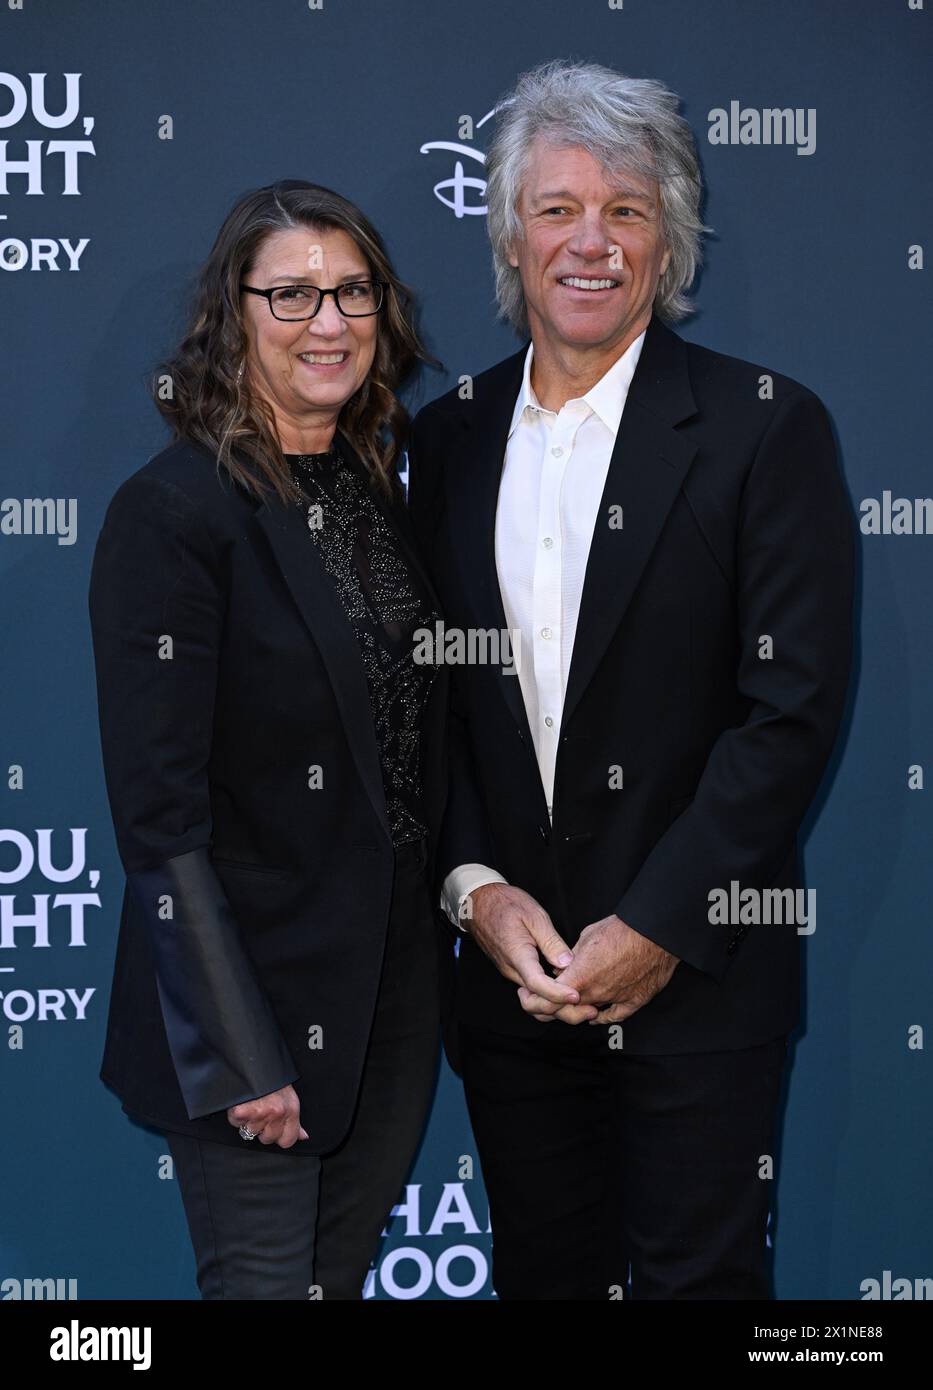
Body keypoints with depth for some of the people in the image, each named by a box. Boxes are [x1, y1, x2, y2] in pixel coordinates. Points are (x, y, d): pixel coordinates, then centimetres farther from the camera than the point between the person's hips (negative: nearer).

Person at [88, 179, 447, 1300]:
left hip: (396, 997, 7)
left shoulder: (377, 492, 8)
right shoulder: (170, 513, -16)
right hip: (257, 993, -7)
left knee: (345, 1270, 18)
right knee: (267, 1281, 4)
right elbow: (159, 817, -18)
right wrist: (235, 1056, -19)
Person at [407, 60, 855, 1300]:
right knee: (542, 1272, 15)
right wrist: (478, 891, -5)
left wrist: (657, 928, -14)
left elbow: (795, 706, -11)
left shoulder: (764, 427, -6)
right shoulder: (451, 435, 7)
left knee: (697, 1273, 6)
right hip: (505, 962, 4)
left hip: (697, 969, -4)